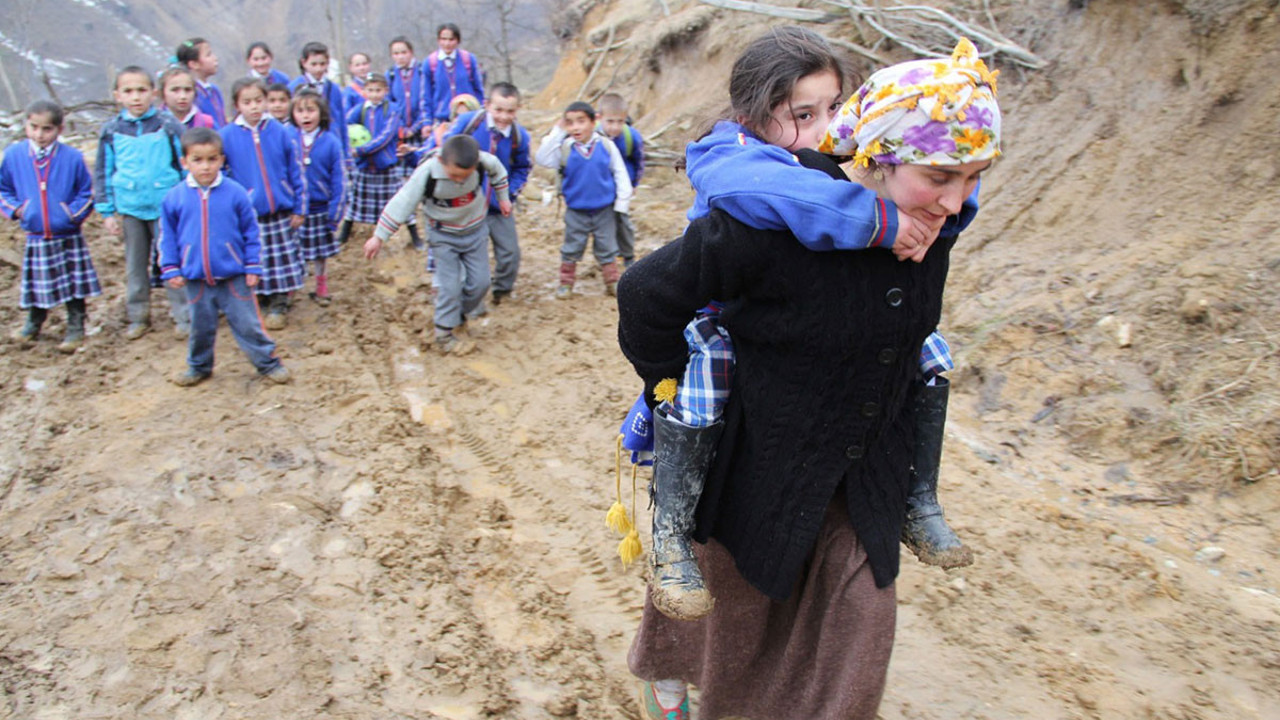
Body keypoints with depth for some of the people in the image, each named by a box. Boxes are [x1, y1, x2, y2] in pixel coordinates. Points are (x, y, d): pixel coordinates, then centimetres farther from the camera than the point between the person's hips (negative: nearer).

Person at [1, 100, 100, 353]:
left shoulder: (72, 157, -9)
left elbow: (86, 193, 1)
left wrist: (74, 213, -11)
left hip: (68, 237, -1)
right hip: (35, 238, 2)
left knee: (74, 283, 6)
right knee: (37, 284, 12)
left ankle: (75, 328, 20)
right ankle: (33, 324, 32)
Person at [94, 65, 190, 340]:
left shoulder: (169, 126, -5)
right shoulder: (111, 131, 3)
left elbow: (187, 165, 1)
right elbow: (102, 173, 9)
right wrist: (107, 211, 7)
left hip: (167, 207, -3)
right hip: (130, 209, 3)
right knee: (135, 264, 12)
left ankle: (182, 315, 12)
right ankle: (138, 316, 24)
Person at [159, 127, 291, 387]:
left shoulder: (235, 193, -8)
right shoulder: (175, 197, -3)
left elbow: (251, 232, -1)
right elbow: (168, 237, 6)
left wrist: (253, 266, -1)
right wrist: (171, 269, 3)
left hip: (234, 276, -2)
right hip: (195, 279, 2)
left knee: (247, 323, 5)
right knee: (201, 325, 16)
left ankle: (268, 362, 18)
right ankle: (199, 366, 34)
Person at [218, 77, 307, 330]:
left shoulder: (281, 132, -2)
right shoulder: (226, 136, -3)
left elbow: (297, 173, 4)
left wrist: (300, 209, 4)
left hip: (280, 212, 0)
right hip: (245, 216, 0)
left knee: (282, 261, 5)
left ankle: (278, 305, 19)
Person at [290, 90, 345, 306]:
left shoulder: (330, 142, -7)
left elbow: (339, 182, -5)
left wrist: (334, 214, -8)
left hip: (320, 209, 0)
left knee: (321, 254, 14)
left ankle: (321, 290, 32)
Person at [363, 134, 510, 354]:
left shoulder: (482, 160, -24)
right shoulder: (427, 173, -31)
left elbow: (497, 169, 1)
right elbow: (402, 203, -24)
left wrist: (503, 197, 15)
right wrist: (379, 237, -20)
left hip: (476, 231, 3)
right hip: (444, 236, -3)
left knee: (479, 283, 3)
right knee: (450, 286, -7)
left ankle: (457, 319, 27)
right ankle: (445, 336, 7)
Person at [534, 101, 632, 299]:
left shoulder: (606, 145, -8)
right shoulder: (565, 148, -8)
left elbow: (621, 174, -1)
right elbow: (542, 159, -21)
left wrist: (622, 201, -2)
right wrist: (557, 132, -22)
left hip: (604, 210, 0)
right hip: (576, 211, 0)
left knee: (607, 248, 10)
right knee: (571, 249, 9)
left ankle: (612, 282, 21)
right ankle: (566, 283, 22)